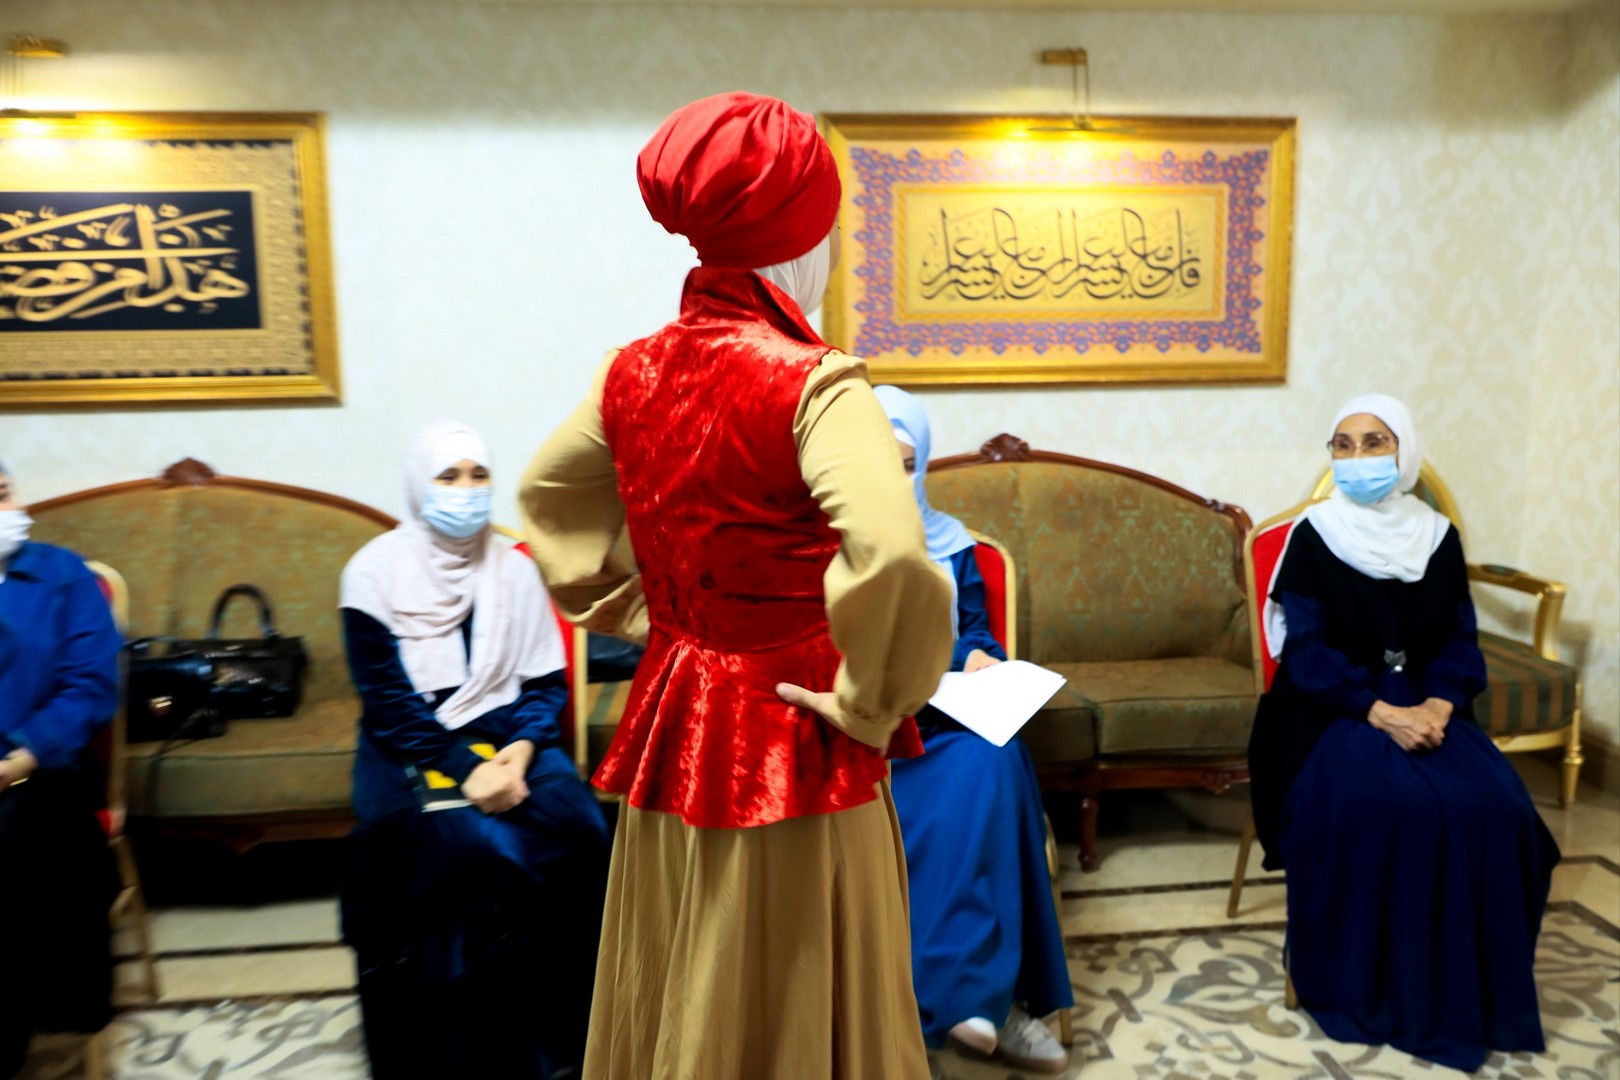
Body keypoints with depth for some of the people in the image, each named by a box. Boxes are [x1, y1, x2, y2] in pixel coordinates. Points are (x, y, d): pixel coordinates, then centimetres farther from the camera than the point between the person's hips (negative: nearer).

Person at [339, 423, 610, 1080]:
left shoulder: (514, 568, 8)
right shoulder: (375, 572, -2)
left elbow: (546, 681, 5)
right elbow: (387, 701, -8)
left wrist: (520, 749, -15)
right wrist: (464, 771, -19)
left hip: (503, 735, 3)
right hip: (410, 747, -2)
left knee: (576, 830, -24)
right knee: (471, 850, -31)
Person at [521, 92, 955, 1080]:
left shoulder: (633, 371, 1)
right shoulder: (814, 383, -20)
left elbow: (546, 498, 17)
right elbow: (892, 558, -35)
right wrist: (869, 703, -19)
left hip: (671, 730, 7)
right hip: (792, 750, -6)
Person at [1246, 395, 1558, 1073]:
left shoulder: (1438, 536, 7)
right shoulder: (1313, 536, -5)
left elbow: (1459, 641, 6)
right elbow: (1307, 649, -11)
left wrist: (1438, 706, -14)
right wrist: (1381, 712, -23)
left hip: (1424, 706, 4)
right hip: (1333, 708, -4)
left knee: (1489, 802, -23)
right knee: (1371, 803, -33)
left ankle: (1465, 987, -3)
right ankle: (1361, 986, -12)